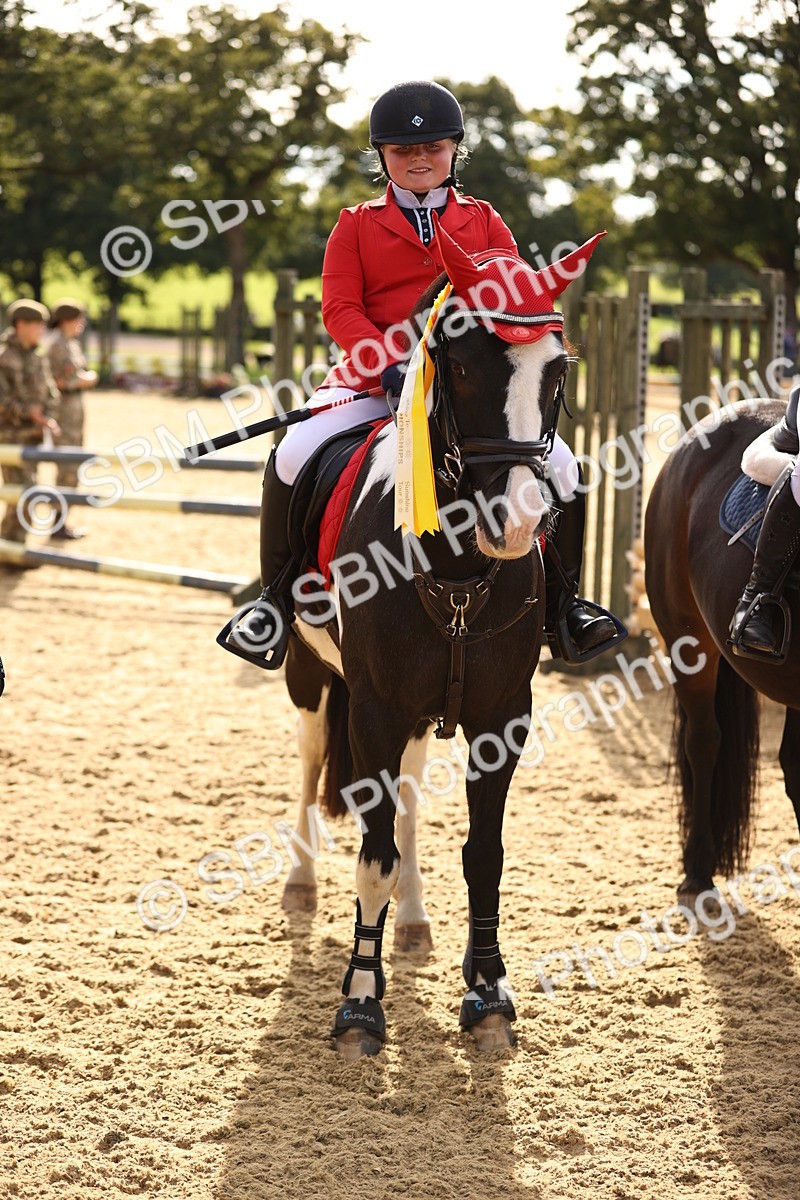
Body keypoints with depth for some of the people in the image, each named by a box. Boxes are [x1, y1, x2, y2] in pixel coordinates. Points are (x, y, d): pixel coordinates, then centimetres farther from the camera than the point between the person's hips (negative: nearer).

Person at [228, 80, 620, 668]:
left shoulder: (484, 222, 12)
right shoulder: (357, 226, 7)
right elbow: (340, 307, -2)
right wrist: (390, 365, -18)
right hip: (375, 376, -1)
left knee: (560, 464, -17)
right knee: (293, 456, -25)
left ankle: (564, 600, 3)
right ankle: (277, 597, -7)